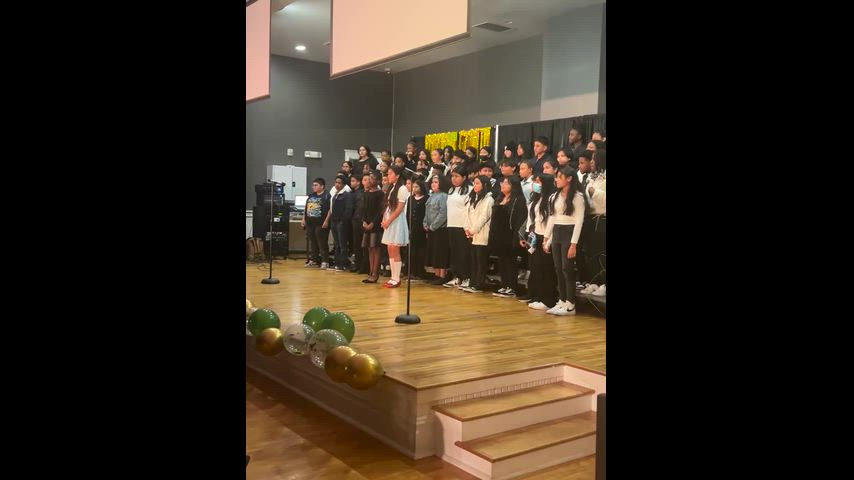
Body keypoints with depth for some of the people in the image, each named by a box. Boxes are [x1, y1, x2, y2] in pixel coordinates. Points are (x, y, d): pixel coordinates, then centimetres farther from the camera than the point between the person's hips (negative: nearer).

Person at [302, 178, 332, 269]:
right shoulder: (311, 196, 16)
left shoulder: (326, 196, -7)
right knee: (312, 242, 14)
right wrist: (303, 219, 15)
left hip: (321, 224, -7)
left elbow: (330, 210, -13)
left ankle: (325, 261, -1)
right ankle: (313, 260, 23)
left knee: (322, 243, -5)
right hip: (310, 223, 8)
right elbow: (306, 208, 22)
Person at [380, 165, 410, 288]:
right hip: (389, 221, 8)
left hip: (397, 221, -8)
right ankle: (393, 278, 11)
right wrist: (384, 220, 3)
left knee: (394, 250, -8)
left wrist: (388, 221, -13)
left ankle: (396, 279, -3)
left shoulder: (402, 188, -9)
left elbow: (399, 208, -13)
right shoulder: (391, 188, 16)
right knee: (390, 250, 6)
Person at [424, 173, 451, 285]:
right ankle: (437, 275, 18)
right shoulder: (431, 196, 15)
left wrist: (433, 226, -15)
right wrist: (425, 224, 6)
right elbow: (427, 212, 19)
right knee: (433, 254, 11)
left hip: (440, 230, -8)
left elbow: (443, 214, -17)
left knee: (441, 254, -4)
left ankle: (442, 277, 0)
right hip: (430, 230, 9)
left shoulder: (443, 196, -10)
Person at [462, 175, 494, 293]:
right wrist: (467, 229, 1)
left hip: (482, 235, -7)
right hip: (472, 235, 7)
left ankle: (478, 285, -1)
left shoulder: (488, 199, -8)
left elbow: (484, 216, -13)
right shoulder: (471, 198, 17)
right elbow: (468, 214, 14)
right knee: (473, 260, 9)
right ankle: (472, 283, 12)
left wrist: (473, 230, -12)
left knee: (481, 261, -3)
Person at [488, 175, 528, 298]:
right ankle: (504, 286, 19)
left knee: (510, 262, -1)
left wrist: (517, 237, -22)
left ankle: (511, 288, 6)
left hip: (509, 237, -8)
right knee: (501, 261, 11)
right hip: (498, 236, 8)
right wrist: (492, 235, 14)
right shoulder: (500, 199, 16)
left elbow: (520, 219, -16)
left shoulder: (518, 200, -9)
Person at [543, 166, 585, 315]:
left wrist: (574, 244, -17)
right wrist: (546, 238, 11)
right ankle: (561, 301, 13)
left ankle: (570, 305, 1)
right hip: (556, 234, 6)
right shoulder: (554, 196, 12)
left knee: (567, 269, -6)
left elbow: (579, 221, -12)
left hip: (569, 233, -6)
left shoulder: (577, 196, -8)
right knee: (558, 269, 6)